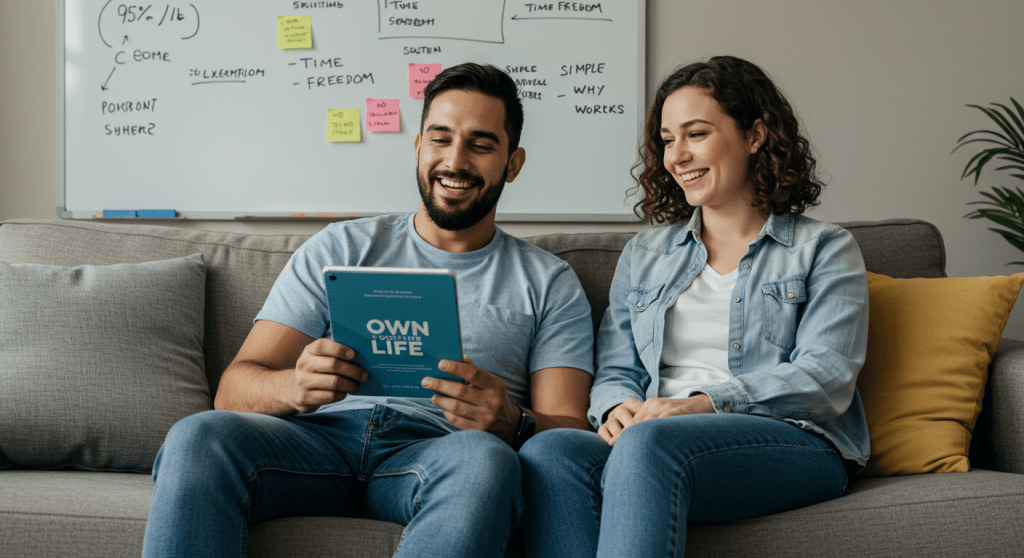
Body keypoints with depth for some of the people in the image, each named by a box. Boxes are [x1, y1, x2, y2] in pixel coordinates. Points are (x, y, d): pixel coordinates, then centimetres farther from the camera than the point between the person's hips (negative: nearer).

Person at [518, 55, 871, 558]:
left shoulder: (824, 249, 13)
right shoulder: (644, 255, 26)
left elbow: (825, 376, -2)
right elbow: (615, 371, 19)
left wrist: (705, 402, -17)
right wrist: (618, 408, -8)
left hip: (792, 443, -3)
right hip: (654, 439, 4)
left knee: (650, 443, -38)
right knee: (548, 451, -31)